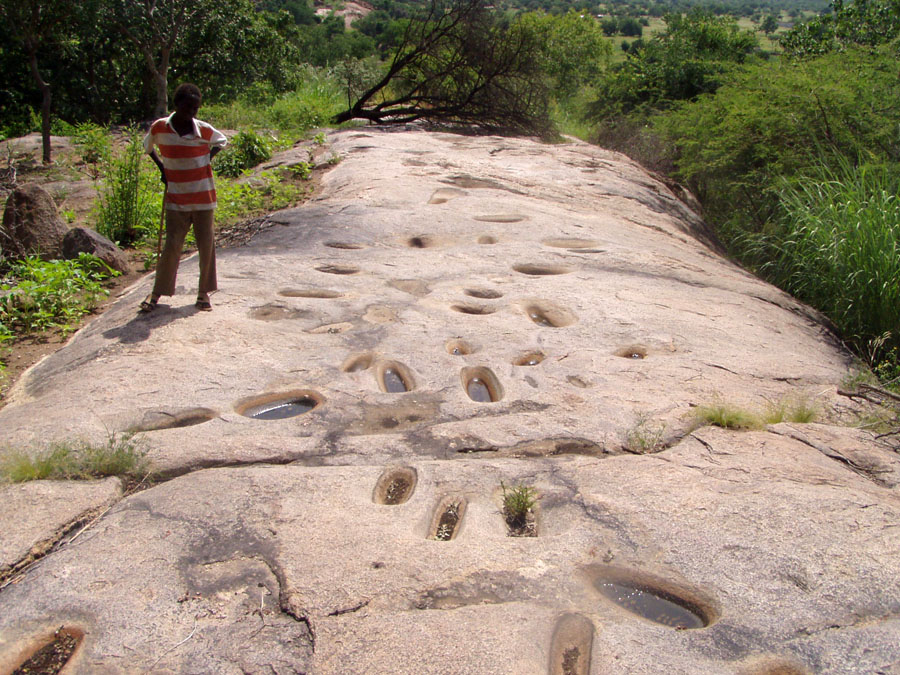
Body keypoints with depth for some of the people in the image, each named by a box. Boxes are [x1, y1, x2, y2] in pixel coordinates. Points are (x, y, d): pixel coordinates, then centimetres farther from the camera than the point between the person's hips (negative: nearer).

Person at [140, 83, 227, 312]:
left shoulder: (204, 130, -8)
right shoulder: (159, 128, -6)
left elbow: (221, 141, 13)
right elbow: (148, 145, 15)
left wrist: (207, 160, -1)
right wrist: (161, 167, 4)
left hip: (203, 197, 0)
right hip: (176, 198, 0)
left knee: (206, 245, 6)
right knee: (172, 246, -1)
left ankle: (204, 292, 20)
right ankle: (157, 293, 12)